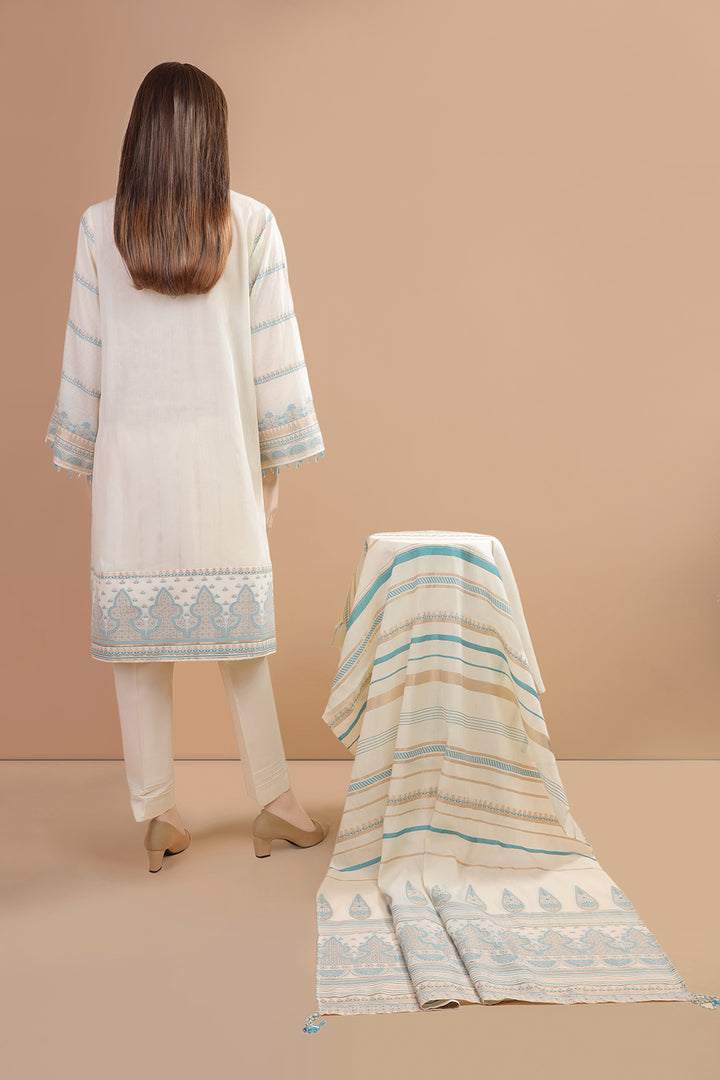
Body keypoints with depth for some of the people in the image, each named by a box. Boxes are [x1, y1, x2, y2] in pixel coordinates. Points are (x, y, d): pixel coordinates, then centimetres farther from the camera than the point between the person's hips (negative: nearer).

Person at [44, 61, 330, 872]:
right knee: (241, 632, 10)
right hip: (222, 458, 0)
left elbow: (84, 358, 3)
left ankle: (158, 815, 18)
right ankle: (273, 803, 19)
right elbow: (274, 353, -1)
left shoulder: (100, 228, 1)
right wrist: (274, 461, 7)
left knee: (136, 637, 9)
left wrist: (82, 462, 12)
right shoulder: (251, 224, 0)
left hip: (131, 460, 0)